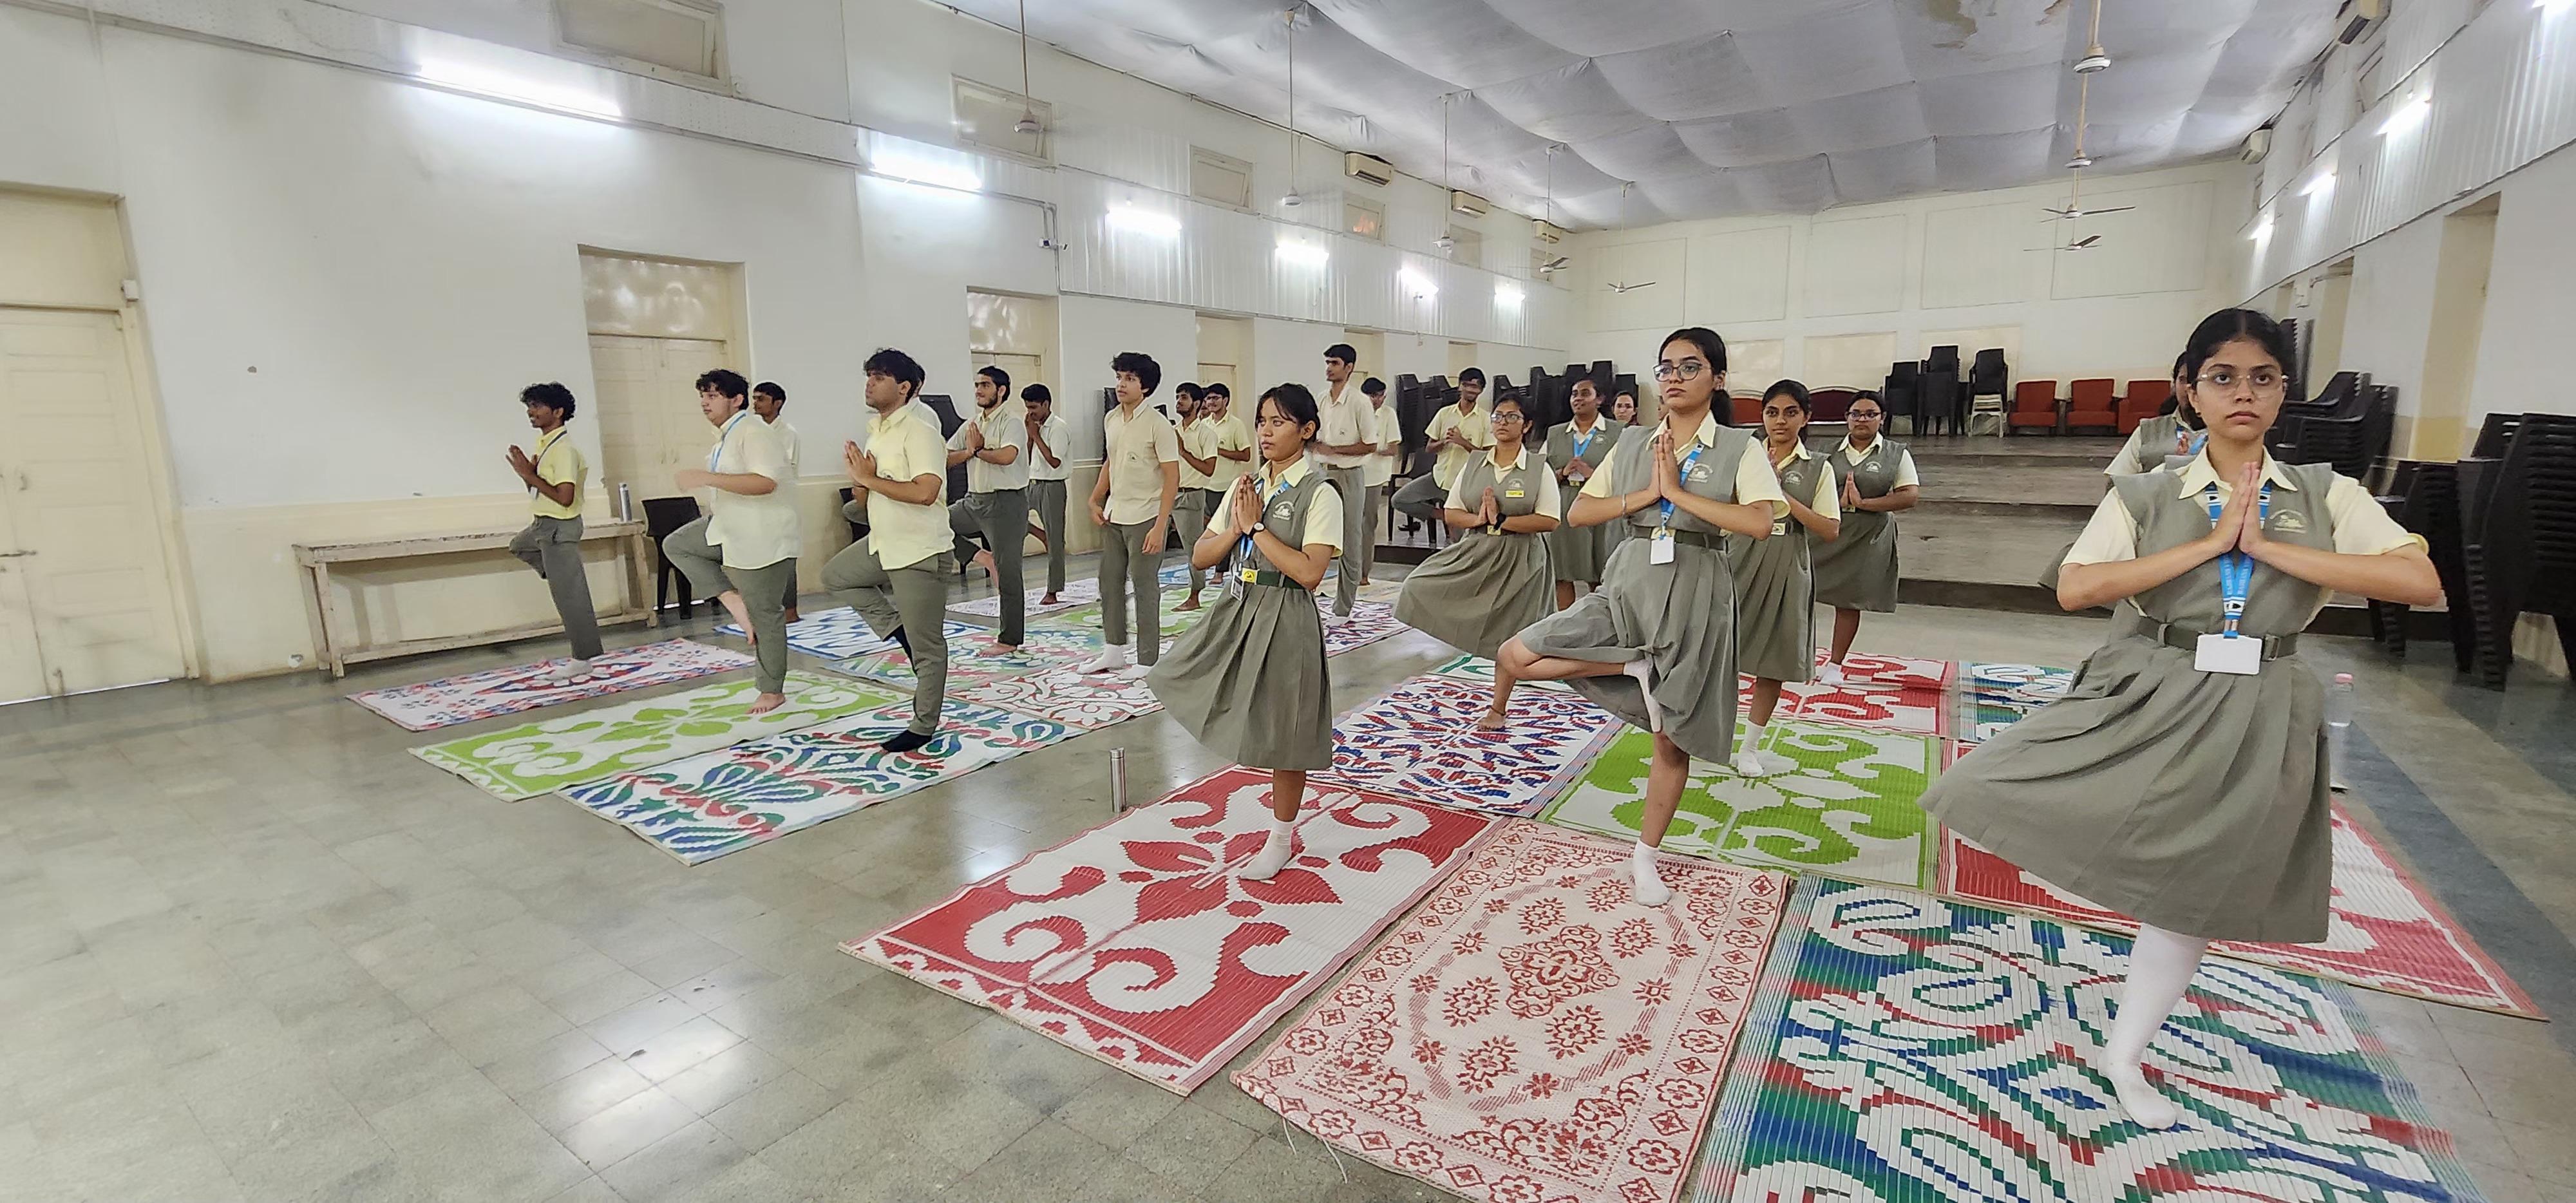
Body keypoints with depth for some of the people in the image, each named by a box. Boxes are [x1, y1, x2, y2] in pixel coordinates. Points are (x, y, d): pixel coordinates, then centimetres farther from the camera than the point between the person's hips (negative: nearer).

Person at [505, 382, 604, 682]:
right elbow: (539, 489, 17)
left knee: (569, 595, -4)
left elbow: (565, 498, -26)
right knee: (519, 546, 36)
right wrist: (527, 472, -2)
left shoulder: (564, 449, -20)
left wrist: (530, 475, -19)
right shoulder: (545, 444, 9)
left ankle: (582, 661, 3)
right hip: (543, 524, 10)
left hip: (559, 527, -10)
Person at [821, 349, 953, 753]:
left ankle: (924, 726, 15)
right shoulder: (878, 427, 10)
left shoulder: (919, 429, -18)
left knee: (926, 646, 1)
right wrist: (860, 478, -10)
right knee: (836, 576, 24)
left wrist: (870, 479, -20)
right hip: (884, 544, 10)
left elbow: (925, 491, -30)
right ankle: (899, 629, 21)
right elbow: (865, 498, 13)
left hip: (920, 551, -10)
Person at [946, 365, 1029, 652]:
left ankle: (1010, 639, 9)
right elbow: (946, 458, 8)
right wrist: (970, 451, -10)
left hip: (1006, 502, -8)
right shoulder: (971, 424, 13)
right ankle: (983, 557, 5)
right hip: (974, 500, 8)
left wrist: (979, 450, -10)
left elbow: (1007, 456, -28)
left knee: (1008, 573, -2)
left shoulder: (1012, 422, -9)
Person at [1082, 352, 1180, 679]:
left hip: (1145, 517, -7)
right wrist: (1096, 499, 11)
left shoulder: (1158, 425, -14)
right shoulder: (1111, 419, 7)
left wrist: (1160, 527, -21)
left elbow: (1172, 479, -15)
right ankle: (1114, 651, 27)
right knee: (1110, 582, 13)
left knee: (1145, 588, 0)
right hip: (1114, 515, 8)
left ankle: (1147, 661, 10)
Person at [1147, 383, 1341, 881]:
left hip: (1284, 620, -6)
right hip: (1234, 609, 6)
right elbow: (1200, 557, 7)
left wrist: (1256, 527, -17)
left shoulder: (1319, 494, -10)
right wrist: (1236, 528, -11)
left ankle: (1282, 838, 26)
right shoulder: (1244, 487, 7)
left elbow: (1309, 572, -22)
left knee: (1280, 729, 7)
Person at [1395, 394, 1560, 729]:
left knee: (1508, 636, 6)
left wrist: (1501, 520, -21)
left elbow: (1549, 521, -15)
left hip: (1519, 559, -4)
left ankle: (1498, 707, 22)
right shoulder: (1473, 465, 4)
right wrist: (1477, 519, -17)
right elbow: (1450, 513, 3)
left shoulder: (1539, 469, -6)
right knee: (1419, 587, -12)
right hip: (1475, 553, 4)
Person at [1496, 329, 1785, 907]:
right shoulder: (1633, 442, 7)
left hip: (1694, 593, -2)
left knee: (1674, 739, 7)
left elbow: (1760, 523, -17)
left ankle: (1644, 856, 26)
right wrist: (1646, 495, -10)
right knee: (1514, 659, -14)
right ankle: (1633, 667, -1)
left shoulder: (1738, 448, -1)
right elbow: (1578, 513, 2)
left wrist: (1679, 492, -16)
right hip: (1628, 583, 3)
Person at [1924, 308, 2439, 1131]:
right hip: (2152, 695, -1)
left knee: (2195, 896, 12)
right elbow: (2075, 589, -17)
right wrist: (2210, 545, -18)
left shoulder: (2327, 495, 2)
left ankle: (2124, 1055, 28)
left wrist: (2269, 547, -17)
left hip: (2260, 715, 1)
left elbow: (2421, 582, -12)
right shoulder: (2145, 496, -3)